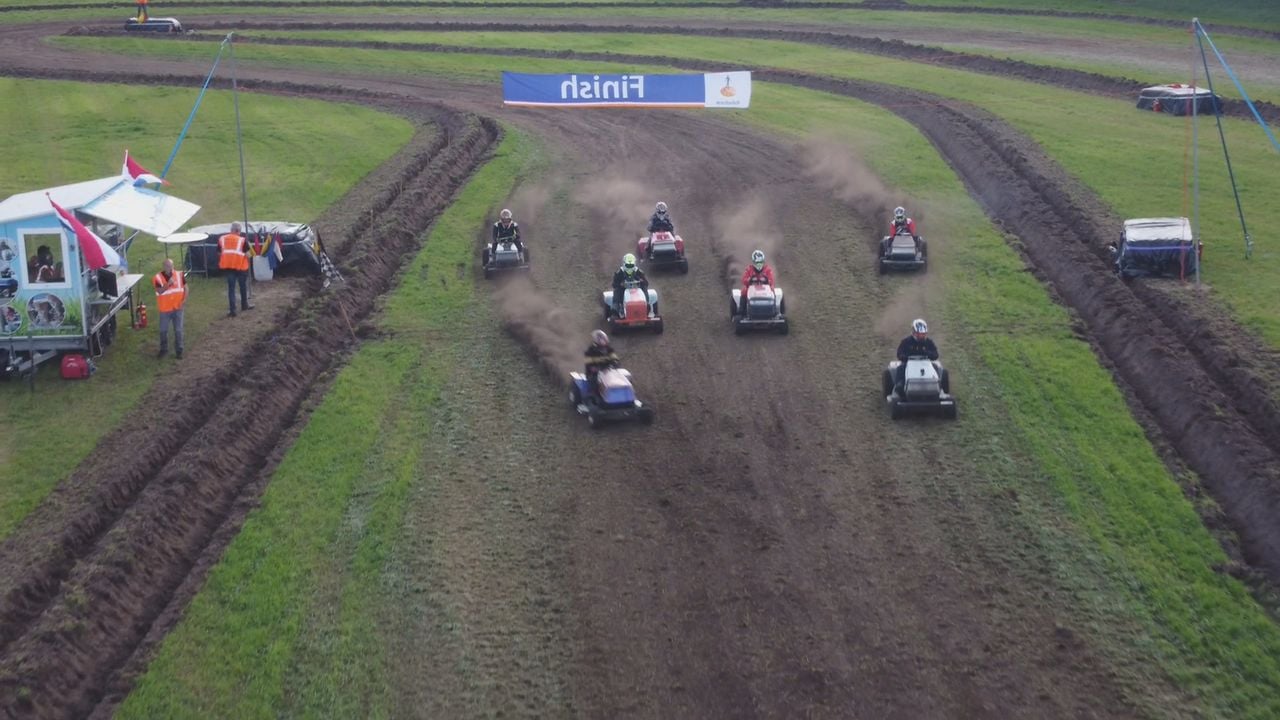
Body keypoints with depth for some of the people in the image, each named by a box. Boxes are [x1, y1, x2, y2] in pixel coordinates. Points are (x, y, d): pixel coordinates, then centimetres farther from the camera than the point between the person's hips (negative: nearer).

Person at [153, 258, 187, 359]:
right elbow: (160, 291, -21)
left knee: (178, 330, 5)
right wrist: (168, 284, -33)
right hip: (165, 309, -1)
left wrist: (184, 300, -7)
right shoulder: (157, 278, -9)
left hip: (177, 308, 1)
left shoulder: (179, 275, -2)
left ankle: (179, 351, 15)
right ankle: (163, 349, 26)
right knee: (163, 331, 10)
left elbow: (185, 287, 4)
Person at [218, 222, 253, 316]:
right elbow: (247, 255, -11)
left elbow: (219, 254, 9)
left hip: (228, 267, 3)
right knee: (243, 286, 18)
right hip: (240, 266, -3)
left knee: (231, 288, 7)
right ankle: (244, 305, 33)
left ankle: (232, 310, 2)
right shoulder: (242, 240, -11)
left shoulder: (222, 239, 2)